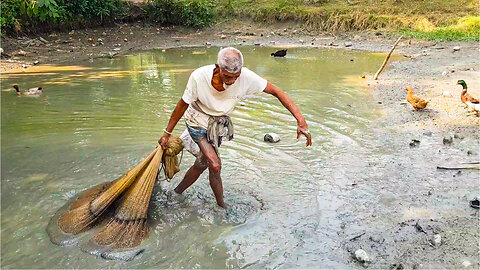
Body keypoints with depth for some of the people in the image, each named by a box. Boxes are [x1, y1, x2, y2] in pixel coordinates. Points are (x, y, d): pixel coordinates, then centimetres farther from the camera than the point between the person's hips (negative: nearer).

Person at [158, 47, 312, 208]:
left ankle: (177, 192, 39)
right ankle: (221, 206, 9)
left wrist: (300, 119, -30)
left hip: (219, 124, 4)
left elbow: (276, 91, -21)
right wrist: (167, 133, -6)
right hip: (198, 121, -3)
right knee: (215, 165, -16)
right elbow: (183, 105, -16)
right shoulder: (199, 77, -30)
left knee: (201, 165, 13)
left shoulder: (246, 77, -28)